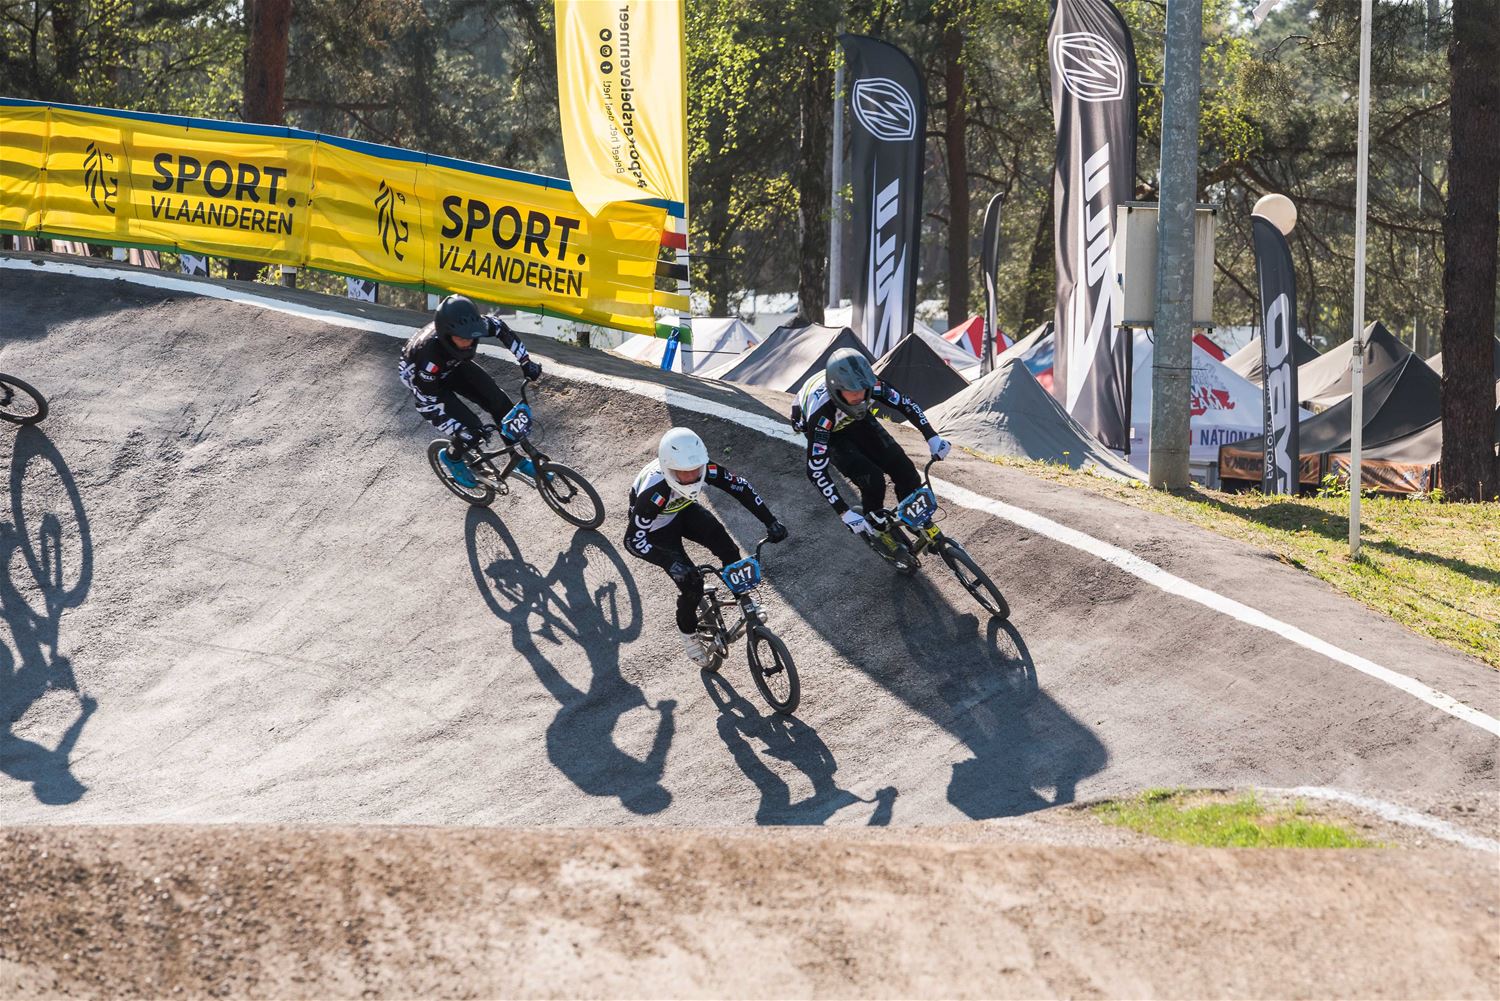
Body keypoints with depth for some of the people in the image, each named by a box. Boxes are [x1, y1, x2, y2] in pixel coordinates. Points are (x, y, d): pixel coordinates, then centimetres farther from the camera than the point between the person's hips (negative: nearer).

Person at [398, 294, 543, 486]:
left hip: (454, 366, 5)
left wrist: (526, 362, -8)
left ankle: (518, 461, 13)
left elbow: (502, 329, -8)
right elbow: (427, 405, -34)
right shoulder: (429, 354, -45)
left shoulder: (472, 326, -32)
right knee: (471, 433, -15)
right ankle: (452, 458, 19)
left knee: (500, 403, -8)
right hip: (421, 377, -5)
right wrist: (460, 431, -36)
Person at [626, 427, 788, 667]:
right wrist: (672, 564, -51)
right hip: (658, 525, -4)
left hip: (683, 510, 4)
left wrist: (771, 522, -23)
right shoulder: (653, 491, -42)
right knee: (691, 583, -12)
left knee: (727, 549, -19)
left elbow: (740, 487, -17)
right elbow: (634, 540, -41)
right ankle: (688, 633, 17)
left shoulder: (705, 469, -30)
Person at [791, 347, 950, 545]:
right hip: (830, 432, -4)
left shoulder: (870, 384, -34)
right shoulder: (821, 412, -43)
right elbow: (816, 471, -40)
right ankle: (875, 524, 6)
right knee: (872, 480, -23)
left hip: (857, 421, 4)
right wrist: (845, 514, -43)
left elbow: (905, 403, -15)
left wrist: (932, 438, -24)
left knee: (903, 469, -10)